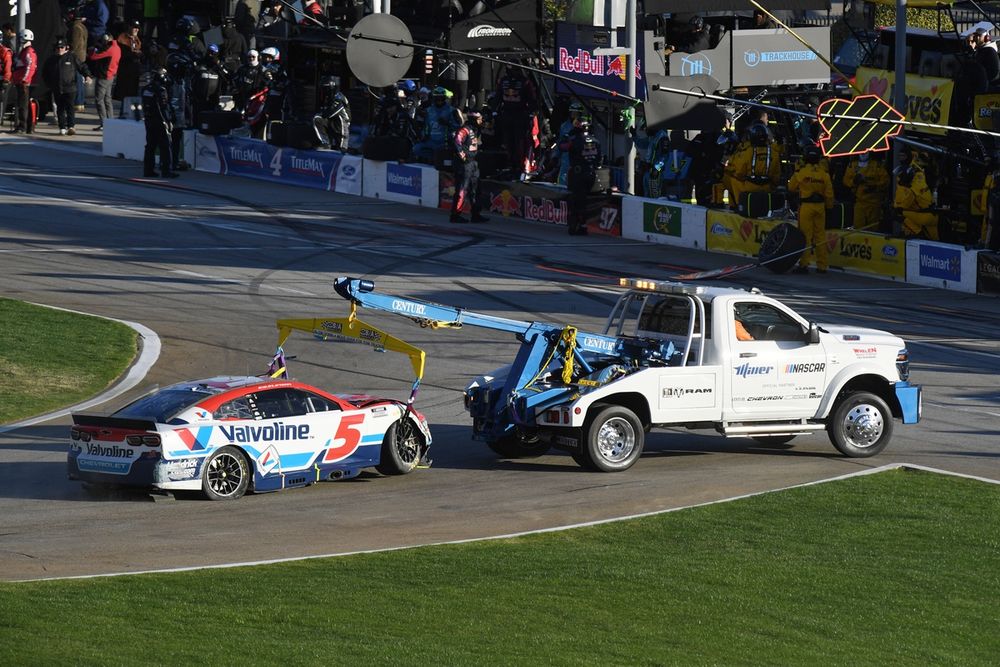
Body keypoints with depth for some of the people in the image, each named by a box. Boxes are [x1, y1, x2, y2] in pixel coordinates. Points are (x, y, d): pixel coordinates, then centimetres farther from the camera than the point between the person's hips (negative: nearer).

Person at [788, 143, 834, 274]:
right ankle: (822, 265, 12)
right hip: (820, 207, 3)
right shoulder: (824, 173, 0)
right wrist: (829, 207, 17)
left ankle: (803, 264, -4)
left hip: (805, 206, -3)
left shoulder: (801, 172, -9)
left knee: (805, 235, -1)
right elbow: (829, 193, 4)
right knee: (820, 235, 9)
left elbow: (791, 187, 4)